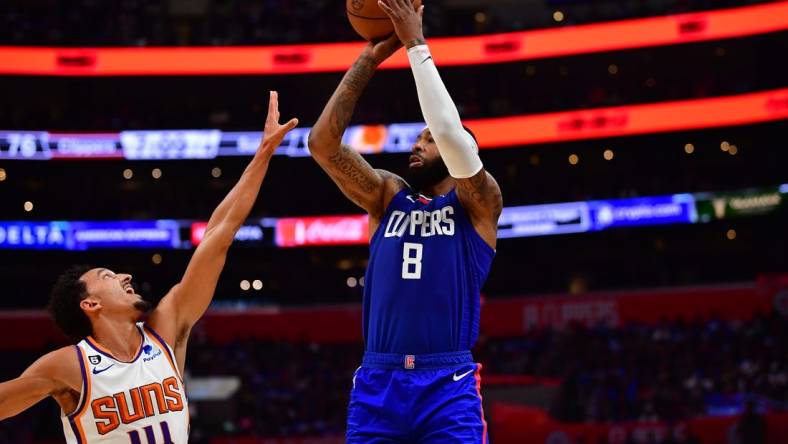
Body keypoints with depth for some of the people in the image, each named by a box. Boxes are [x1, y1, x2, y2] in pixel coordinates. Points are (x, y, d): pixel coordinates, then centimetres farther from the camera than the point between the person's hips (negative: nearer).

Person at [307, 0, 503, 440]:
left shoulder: (478, 203, 5)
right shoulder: (389, 196, 16)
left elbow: (451, 132, -14)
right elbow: (323, 142, 4)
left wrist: (417, 45, -7)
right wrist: (370, 58, 2)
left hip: (448, 385, -4)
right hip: (377, 384, 4)